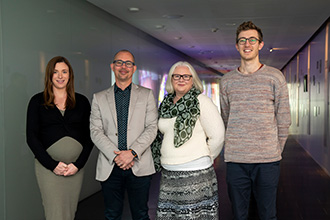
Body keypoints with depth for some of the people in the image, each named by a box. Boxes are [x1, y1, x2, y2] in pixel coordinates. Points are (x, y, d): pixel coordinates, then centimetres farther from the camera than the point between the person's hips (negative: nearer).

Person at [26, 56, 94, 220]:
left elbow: (88, 137, 6)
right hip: (48, 166, -2)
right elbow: (32, 137, -1)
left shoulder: (81, 102, 8)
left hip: (76, 167, 2)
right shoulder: (37, 101, 3)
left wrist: (78, 164, -7)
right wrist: (53, 164, -10)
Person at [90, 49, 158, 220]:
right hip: (110, 167, 1)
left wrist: (133, 152, -14)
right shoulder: (99, 98, 11)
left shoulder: (146, 95, 9)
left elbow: (152, 128, 0)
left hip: (139, 166, -1)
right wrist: (115, 156, -12)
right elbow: (96, 132, 2)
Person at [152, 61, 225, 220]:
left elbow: (217, 136, -9)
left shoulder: (201, 102, -7)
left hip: (195, 173, -6)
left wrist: (206, 158, 1)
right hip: (168, 174, 6)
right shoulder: (166, 104, 12)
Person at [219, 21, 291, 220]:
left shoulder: (275, 77, 2)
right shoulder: (227, 80, 9)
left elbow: (284, 119, 4)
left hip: (268, 160, -2)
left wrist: (276, 150, 4)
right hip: (235, 160, 2)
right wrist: (234, 147, 10)